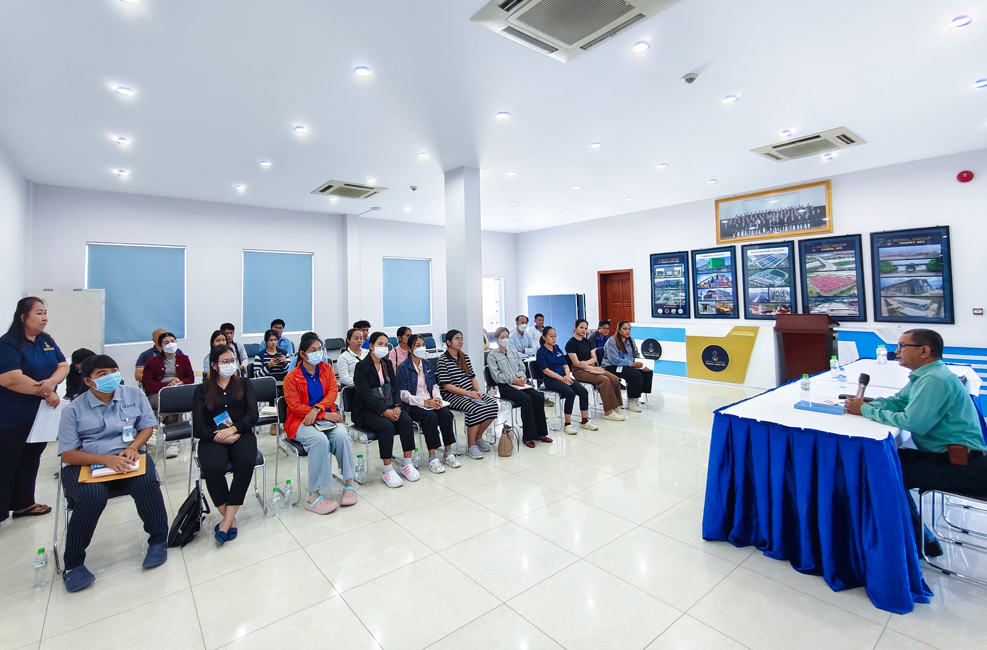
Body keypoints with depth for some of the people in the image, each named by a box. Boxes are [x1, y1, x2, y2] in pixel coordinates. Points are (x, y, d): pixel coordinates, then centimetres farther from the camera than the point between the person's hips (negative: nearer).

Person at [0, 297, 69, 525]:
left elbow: (63, 366, 2)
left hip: (40, 414, 7)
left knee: (30, 461, 17)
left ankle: (23, 503, 30)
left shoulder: (47, 341, 5)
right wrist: (47, 393, -20)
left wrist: (51, 382, -19)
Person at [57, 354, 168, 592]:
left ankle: (158, 540, -10)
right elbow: (67, 454, -4)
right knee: (93, 496, -32)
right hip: (85, 464, -1)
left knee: (146, 483, -30)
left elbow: (147, 427, 9)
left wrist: (132, 448, -12)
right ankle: (73, 563, -9)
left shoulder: (134, 394, 6)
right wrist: (106, 459, -21)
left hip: (127, 458, 1)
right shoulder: (74, 410, -1)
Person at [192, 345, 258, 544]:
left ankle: (226, 521, -23)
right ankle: (230, 519, -15)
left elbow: (252, 415, 4)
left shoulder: (244, 384, 16)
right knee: (212, 468, -32)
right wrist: (219, 436, -14)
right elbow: (198, 427, 3)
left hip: (240, 435, 1)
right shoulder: (202, 390, 13)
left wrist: (233, 429, -14)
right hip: (213, 438, 0)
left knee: (247, 461, -32)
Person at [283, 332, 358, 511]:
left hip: (327, 416, 3)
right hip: (301, 422, -3)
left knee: (342, 435, -29)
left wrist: (317, 409, -18)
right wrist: (324, 415, -15)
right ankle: (314, 496, -24)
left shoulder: (327, 368, 10)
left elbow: (332, 392, 0)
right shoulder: (291, 377, -2)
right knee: (320, 440, -34)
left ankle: (349, 483, -14)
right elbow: (295, 406, -8)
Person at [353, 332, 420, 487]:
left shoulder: (387, 363, 12)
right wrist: (385, 411, -26)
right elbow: (366, 395, -17)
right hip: (367, 410, -5)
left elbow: (395, 388, 8)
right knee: (387, 426, -31)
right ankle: (387, 470, -19)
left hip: (389, 406, 5)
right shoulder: (362, 367, -8)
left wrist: (397, 406, -10)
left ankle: (407, 463, -10)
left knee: (406, 421, -21)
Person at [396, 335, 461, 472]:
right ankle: (432, 458, -24)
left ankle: (448, 453, -12)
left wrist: (437, 398, -6)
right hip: (413, 406, -5)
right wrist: (424, 402, -20)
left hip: (430, 401, 5)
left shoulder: (428, 364, 13)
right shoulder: (403, 368, -5)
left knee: (446, 413, -22)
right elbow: (403, 394, -11)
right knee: (431, 416, -32)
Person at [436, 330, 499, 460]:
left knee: (493, 404, -17)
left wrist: (478, 391, -2)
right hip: (452, 395, -7)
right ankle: (471, 446, -14)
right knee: (476, 409, -32)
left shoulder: (464, 357, 15)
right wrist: (467, 393, -18)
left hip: (471, 393, 7)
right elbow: (446, 385, -13)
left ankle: (478, 437, 4)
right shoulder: (443, 360, -7)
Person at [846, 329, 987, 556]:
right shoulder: (924, 376, 10)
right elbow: (896, 401, 14)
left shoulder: (935, 380, -21)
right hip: (946, 454, 10)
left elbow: (912, 422, -28)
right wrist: (865, 404, -5)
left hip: (964, 467, -10)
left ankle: (920, 540, 9)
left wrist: (866, 410, -18)